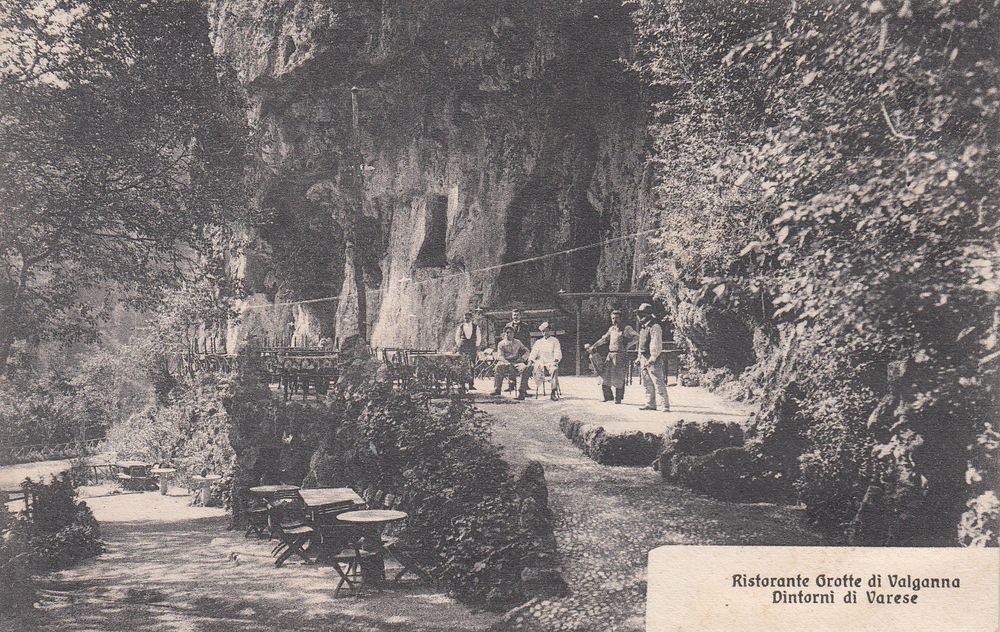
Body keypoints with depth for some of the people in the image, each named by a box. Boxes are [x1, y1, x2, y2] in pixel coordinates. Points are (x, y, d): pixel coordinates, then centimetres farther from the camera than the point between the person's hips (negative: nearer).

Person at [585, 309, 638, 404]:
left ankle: (618, 398, 5)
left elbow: (637, 337, -9)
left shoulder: (626, 329, -1)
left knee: (618, 378, -5)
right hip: (610, 354, 6)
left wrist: (628, 345, -19)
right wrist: (592, 346, 24)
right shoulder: (611, 329, 17)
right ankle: (608, 396, 15)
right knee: (604, 376, 2)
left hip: (620, 355, -6)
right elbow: (604, 339, 26)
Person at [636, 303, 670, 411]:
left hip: (653, 359, -9)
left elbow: (656, 345, -18)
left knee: (658, 383, -9)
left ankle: (666, 405, -7)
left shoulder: (655, 327, -13)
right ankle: (650, 404, 18)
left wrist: (652, 359, -22)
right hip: (644, 359, 9)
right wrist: (639, 357, 20)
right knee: (647, 384, 12)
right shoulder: (643, 328, 17)